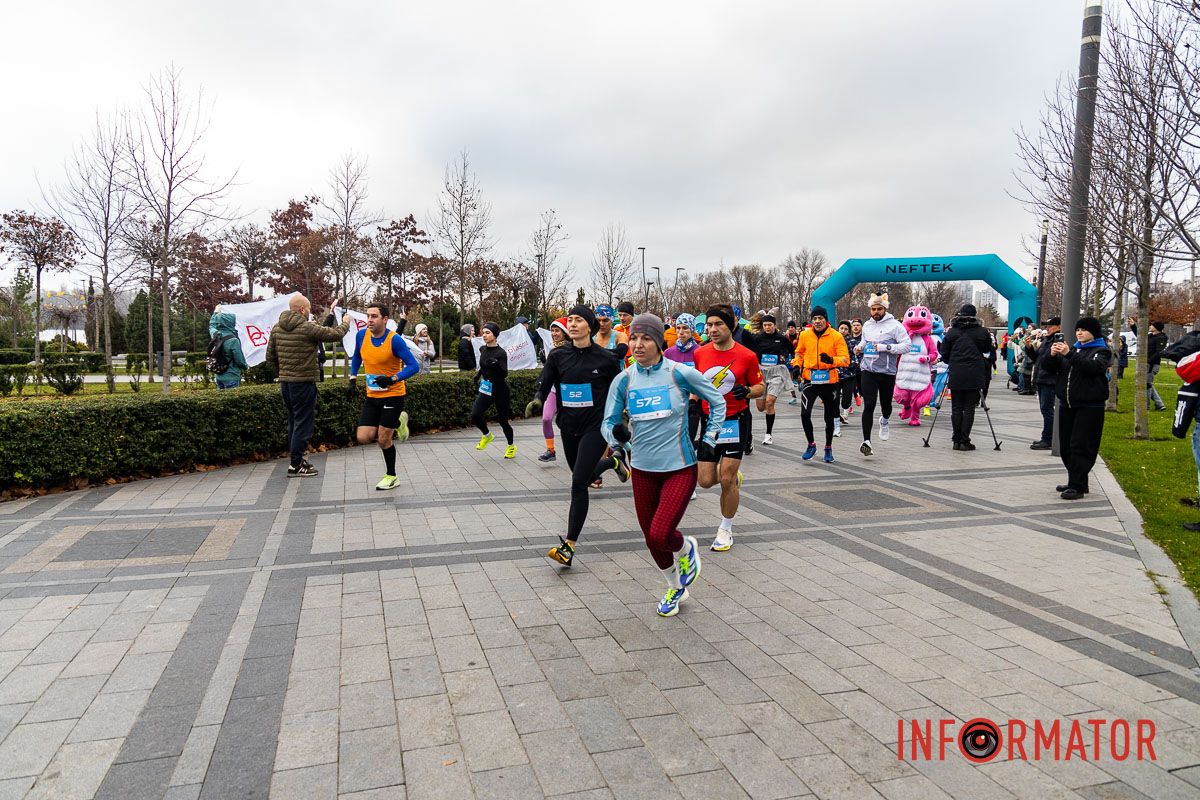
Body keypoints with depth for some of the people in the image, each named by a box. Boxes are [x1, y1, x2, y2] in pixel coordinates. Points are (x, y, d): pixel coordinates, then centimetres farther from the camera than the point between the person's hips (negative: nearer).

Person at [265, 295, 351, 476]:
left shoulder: (277, 328, 6)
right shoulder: (307, 328, -15)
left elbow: (270, 356, 12)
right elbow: (335, 334, -8)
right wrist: (345, 324, 12)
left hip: (285, 382, 8)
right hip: (303, 383, -8)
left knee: (293, 421, 18)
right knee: (303, 423, -1)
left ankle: (297, 458, 27)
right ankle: (295, 465, 2)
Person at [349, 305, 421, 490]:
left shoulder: (394, 340, -18)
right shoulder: (361, 335, -2)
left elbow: (414, 366, -20)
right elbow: (357, 357, 19)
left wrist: (392, 379, -31)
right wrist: (353, 378, 10)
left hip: (393, 395, -5)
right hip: (372, 396, 5)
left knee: (383, 440, -2)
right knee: (363, 438, -3)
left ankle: (391, 477, 20)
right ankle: (397, 423, 23)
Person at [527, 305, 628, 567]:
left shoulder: (606, 358, -8)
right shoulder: (558, 355, -1)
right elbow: (544, 387, 1)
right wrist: (536, 401, -18)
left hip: (596, 425, -5)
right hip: (568, 425, 5)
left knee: (578, 482, -15)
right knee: (584, 477, 22)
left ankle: (569, 545, -9)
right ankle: (612, 461, 56)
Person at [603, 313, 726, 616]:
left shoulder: (681, 373, -11)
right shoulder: (624, 380, -3)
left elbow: (717, 402, 3)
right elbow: (608, 422, 2)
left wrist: (709, 440, 0)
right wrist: (616, 434, -21)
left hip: (680, 468, -4)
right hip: (642, 469, 4)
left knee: (661, 535, -16)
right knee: (651, 538, 13)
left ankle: (686, 549, 22)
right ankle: (675, 588, 41)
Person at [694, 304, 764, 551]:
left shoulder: (746, 356, -9)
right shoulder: (700, 354, 1)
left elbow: (760, 386, 2)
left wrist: (747, 391, -18)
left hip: (735, 422, -3)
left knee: (726, 480, -4)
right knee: (705, 480, 1)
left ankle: (726, 529, 17)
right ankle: (734, 476, 37)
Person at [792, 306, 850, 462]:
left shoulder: (836, 336, -7)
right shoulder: (804, 335, 0)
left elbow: (845, 360, -11)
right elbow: (799, 353, 17)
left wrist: (831, 360, -29)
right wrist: (796, 365, -1)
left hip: (829, 381, -1)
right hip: (810, 380, 1)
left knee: (829, 418, 12)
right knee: (805, 414, -14)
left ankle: (828, 448, 32)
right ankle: (811, 444, 9)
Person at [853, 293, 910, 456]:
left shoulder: (894, 325, -6)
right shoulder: (867, 325, 10)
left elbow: (907, 344, -12)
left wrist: (886, 347, -22)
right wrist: (859, 347, 6)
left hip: (887, 371, -2)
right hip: (868, 371, 2)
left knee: (886, 404, 15)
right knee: (868, 405, -9)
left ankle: (884, 421, 51)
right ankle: (866, 441, -9)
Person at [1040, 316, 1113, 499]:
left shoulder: (1101, 351, 0)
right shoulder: (1073, 348, 16)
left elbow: (1094, 366, -21)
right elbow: (1051, 368, 10)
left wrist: (1069, 354, -31)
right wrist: (1052, 356, -12)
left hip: (1089, 406, -6)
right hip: (1067, 405, 6)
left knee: (1081, 446, -10)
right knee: (1065, 446, 9)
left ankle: (1077, 486, -8)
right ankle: (1075, 481, 20)